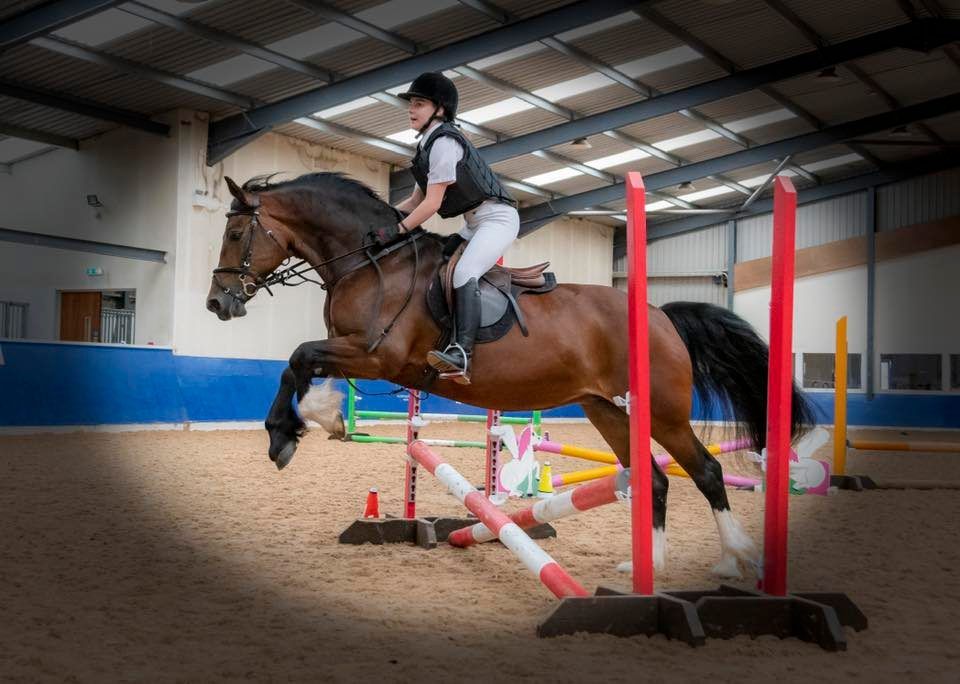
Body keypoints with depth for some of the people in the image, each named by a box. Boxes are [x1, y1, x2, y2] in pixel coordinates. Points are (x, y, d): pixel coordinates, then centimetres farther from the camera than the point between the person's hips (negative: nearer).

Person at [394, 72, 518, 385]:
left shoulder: (443, 141, -15)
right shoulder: (428, 145, 16)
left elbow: (432, 203, -19)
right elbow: (416, 200, 20)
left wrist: (399, 229, -13)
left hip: (497, 217, -11)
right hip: (474, 223, 11)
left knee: (464, 272, -31)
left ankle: (461, 353, -44)